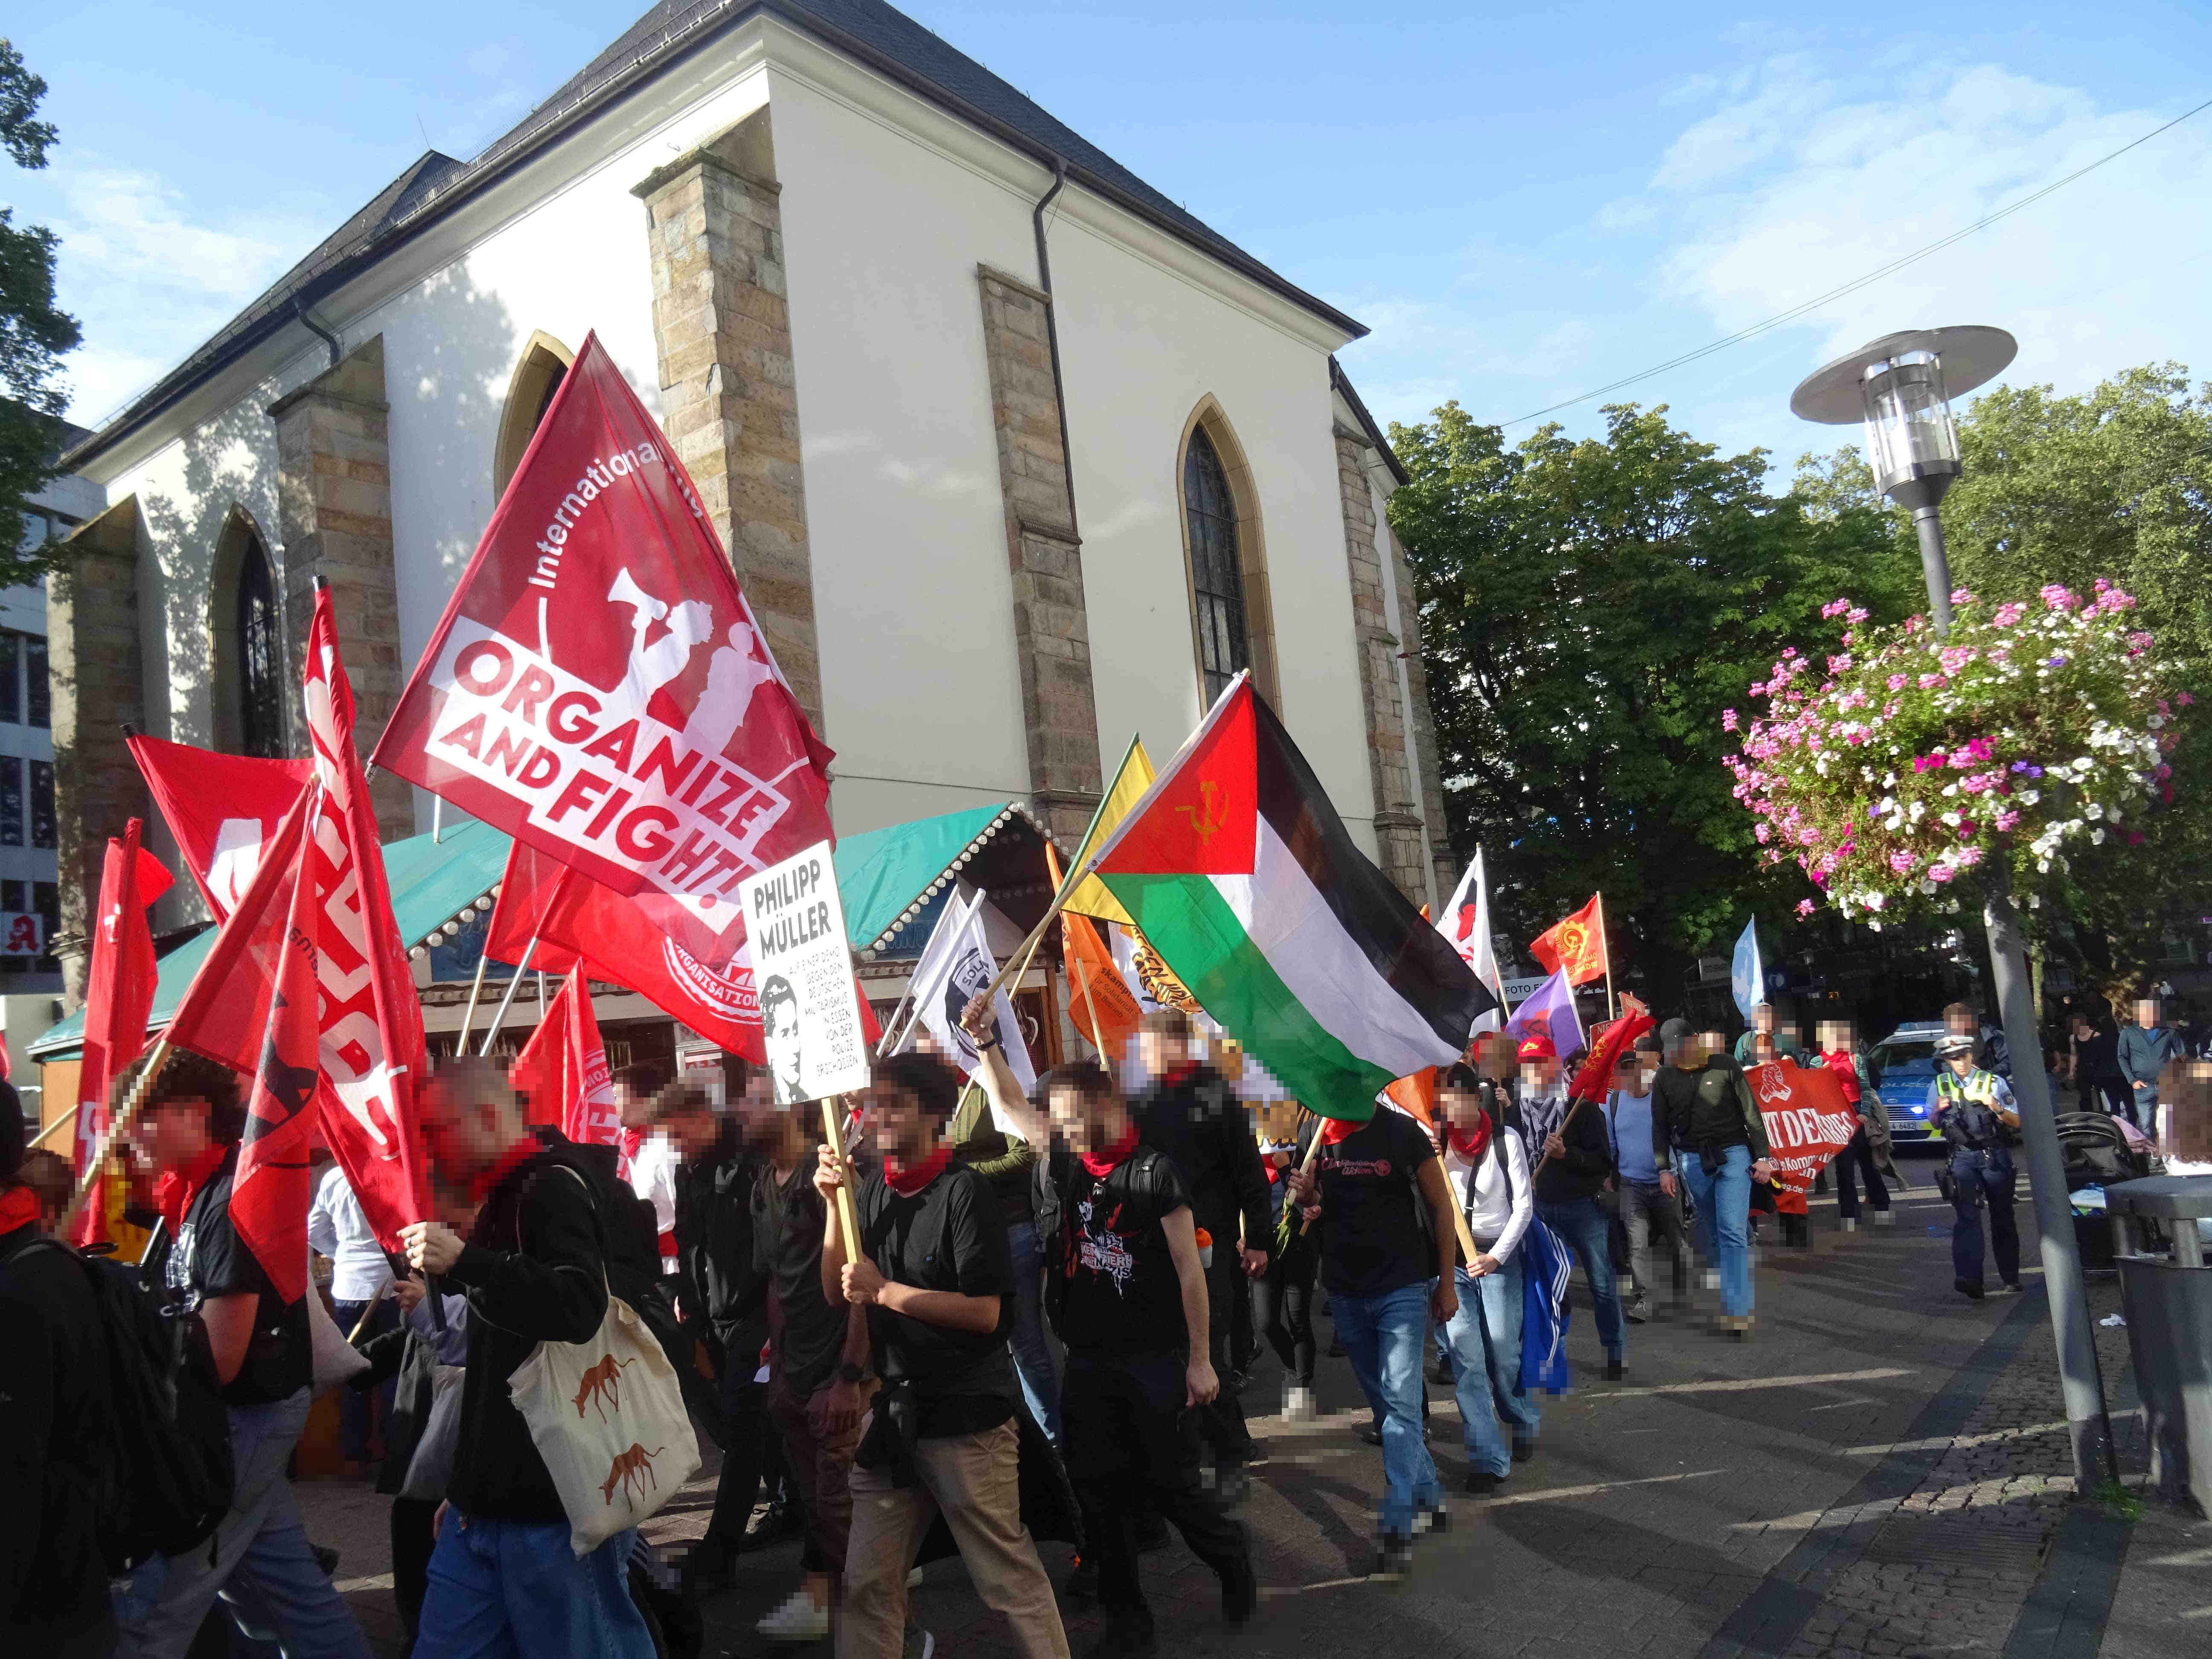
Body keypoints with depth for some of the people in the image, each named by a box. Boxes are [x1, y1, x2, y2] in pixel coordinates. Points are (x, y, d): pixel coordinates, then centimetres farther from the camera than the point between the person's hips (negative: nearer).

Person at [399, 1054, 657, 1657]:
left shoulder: (552, 1189, -13)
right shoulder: (503, 1197, 17)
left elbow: (580, 1307, -30)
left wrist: (464, 1260, -34)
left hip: (553, 1498, -9)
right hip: (495, 1495, 10)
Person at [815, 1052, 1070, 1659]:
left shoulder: (964, 1191, -14)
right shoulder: (871, 1189, 7)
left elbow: (985, 1312, -19)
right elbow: (835, 1291, 5)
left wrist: (883, 1291, -17)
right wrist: (835, 1204, -6)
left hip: (965, 1414, -6)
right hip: (893, 1409, 6)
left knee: (1010, 1576, 4)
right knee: (866, 1581, 11)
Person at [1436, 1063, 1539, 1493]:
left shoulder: (1505, 1138, -4)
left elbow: (1524, 1204, -2)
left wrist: (1495, 1256, -9)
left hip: (1498, 1255, -1)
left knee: (1502, 1350, -2)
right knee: (1464, 1351, -6)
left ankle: (1523, 1424, 30)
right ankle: (1488, 1459, -1)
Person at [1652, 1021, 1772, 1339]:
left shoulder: (1725, 1067, -4)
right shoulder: (1664, 1078, 3)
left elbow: (1751, 1114, 1)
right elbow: (1660, 1127, 10)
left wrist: (1762, 1157, -2)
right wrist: (1664, 1169, 5)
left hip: (1733, 1155, -3)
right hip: (1692, 1161, 3)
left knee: (1732, 1231, -11)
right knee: (1710, 1232, 9)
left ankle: (1737, 1311, -12)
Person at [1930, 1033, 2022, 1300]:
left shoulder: (1994, 1082, 3)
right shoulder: (1939, 1085, 9)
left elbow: (2017, 1124, 3)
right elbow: (1934, 1124, 17)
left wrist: (1997, 1108, -17)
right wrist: (1938, 1110, -5)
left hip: (1995, 1156, 0)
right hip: (1962, 1157, 0)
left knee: (2002, 1218, 6)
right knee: (1966, 1215, -16)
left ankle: (2011, 1279, 19)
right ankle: (1969, 1278, -27)